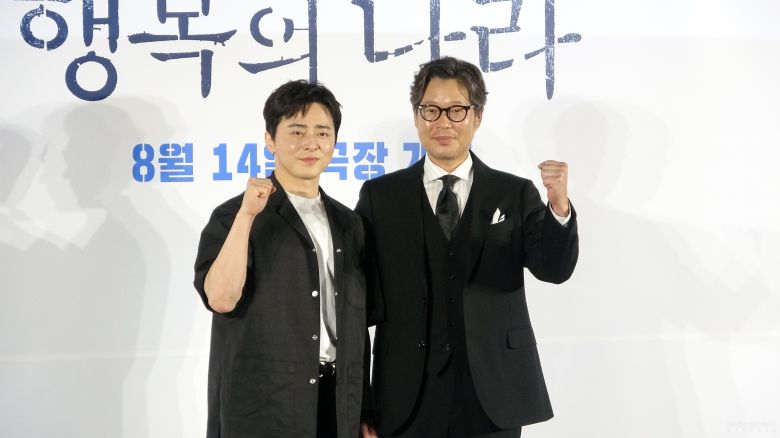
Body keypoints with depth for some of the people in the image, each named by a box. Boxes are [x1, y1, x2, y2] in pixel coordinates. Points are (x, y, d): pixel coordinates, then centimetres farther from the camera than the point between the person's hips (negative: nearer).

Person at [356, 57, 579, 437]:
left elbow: (554, 269, -8)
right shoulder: (380, 196, 4)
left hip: (493, 402, 0)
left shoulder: (516, 195, 4)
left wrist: (559, 207, -25)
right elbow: (362, 296, 2)